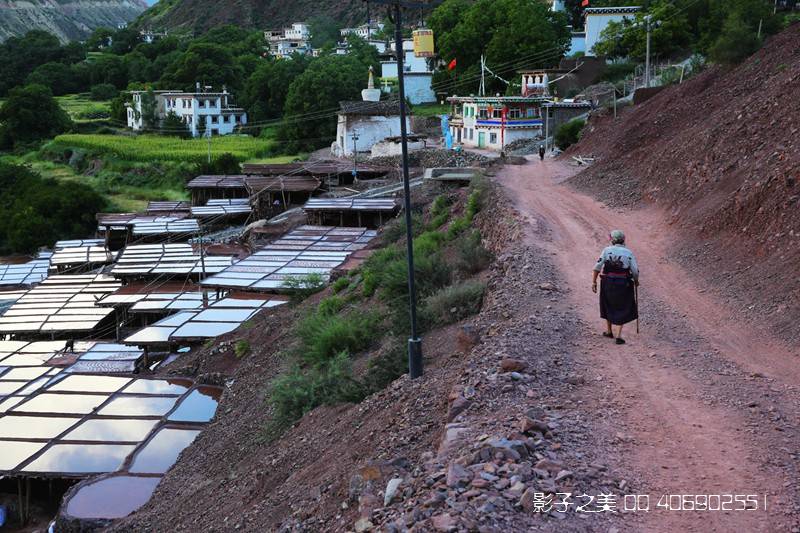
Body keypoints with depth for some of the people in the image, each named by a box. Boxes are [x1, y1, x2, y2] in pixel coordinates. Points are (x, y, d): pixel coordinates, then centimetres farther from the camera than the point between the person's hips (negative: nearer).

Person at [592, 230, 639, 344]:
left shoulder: (607, 250, -3)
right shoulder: (629, 253, -2)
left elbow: (597, 267, -9)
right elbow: (635, 271, -5)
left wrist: (594, 282, -5)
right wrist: (636, 281, 15)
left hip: (607, 283, 1)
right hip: (624, 284, -1)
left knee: (608, 306, 24)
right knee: (623, 309, 13)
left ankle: (609, 331, 36)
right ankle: (619, 335, 4)